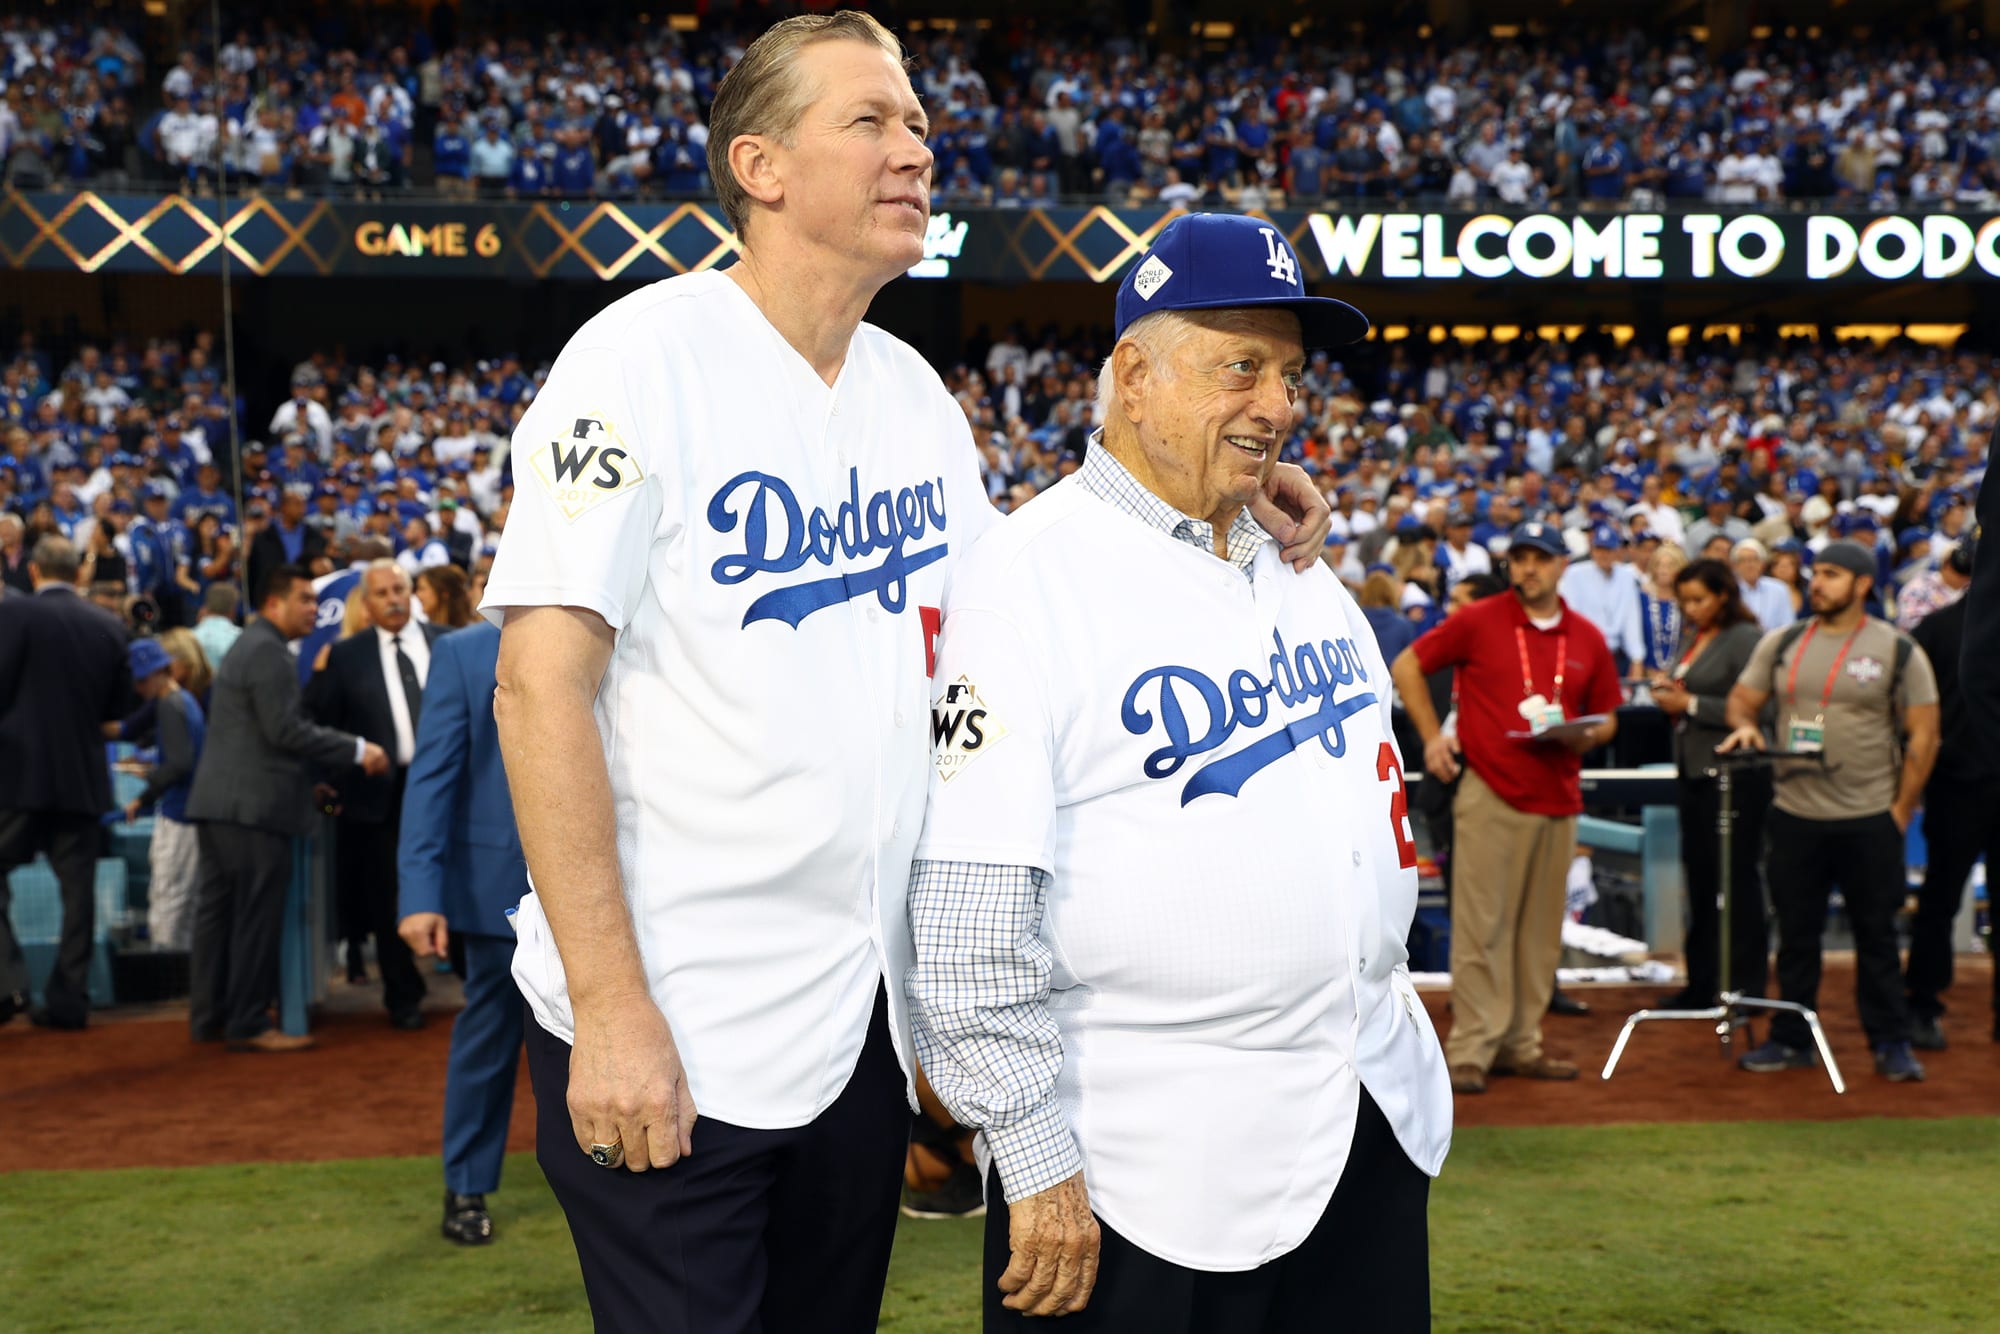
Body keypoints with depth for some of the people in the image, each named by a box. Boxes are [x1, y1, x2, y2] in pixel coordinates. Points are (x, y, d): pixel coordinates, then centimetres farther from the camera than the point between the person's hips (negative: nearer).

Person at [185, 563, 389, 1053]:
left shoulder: (249, 646, 20)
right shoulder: (269, 652, -14)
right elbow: (286, 730, -20)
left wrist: (313, 780, 23)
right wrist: (357, 751, -15)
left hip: (222, 802, 11)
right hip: (255, 805, -11)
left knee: (220, 910, 12)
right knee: (257, 916, -6)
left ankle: (209, 1016, 18)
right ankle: (248, 1024, -2)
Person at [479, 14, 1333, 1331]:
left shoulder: (915, 391, 8)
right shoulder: (647, 356, -12)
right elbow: (543, 686, -16)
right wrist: (610, 1007, -21)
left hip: (863, 1014, 7)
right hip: (666, 1035, -6)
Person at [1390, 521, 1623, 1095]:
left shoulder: (1588, 639, 11)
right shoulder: (1478, 622, 0)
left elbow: (1606, 719, 18)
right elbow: (1406, 666, 6)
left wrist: (1583, 736, -5)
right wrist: (1432, 736, -1)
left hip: (1558, 799, 4)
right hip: (1491, 795, -4)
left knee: (1539, 930, 8)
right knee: (1481, 924, -6)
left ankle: (1521, 1045, 17)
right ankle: (1470, 1048, -3)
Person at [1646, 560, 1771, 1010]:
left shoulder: (1745, 639, -12)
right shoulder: (1691, 637, 14)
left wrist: (1689, 703, -17)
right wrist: (1663, 686, 1)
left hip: (1734, 774, -9)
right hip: (1694, 770, 9)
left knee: (1737, 878, -2)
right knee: (1699, 876, 14)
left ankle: (1746, 986, 8)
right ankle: (1702, 984, 23)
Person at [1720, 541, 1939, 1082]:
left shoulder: (1897, 650, -3)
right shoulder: (1782, 644, 7)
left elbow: (1923, 734, -2)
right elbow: (1741, 698, 13)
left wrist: (1901, 809, -6)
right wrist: (1745, 725, -11)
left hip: (1869, 821, -3)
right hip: (1795, 815, 3)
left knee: (1877, 935, 5)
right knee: (1796, 934, 10)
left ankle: (1891, 1043, 15)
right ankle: (1791, 1039, 19)